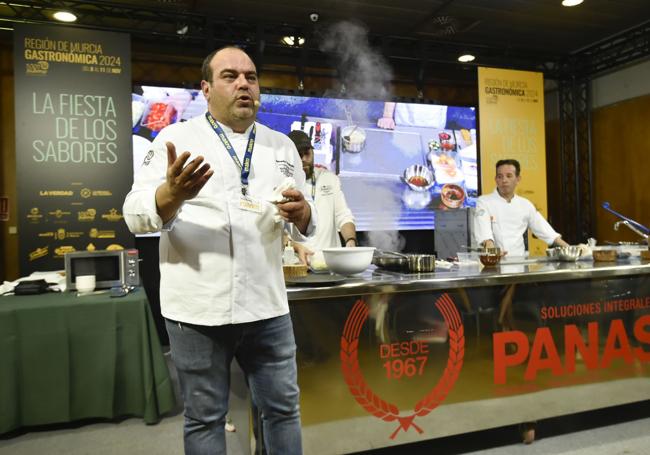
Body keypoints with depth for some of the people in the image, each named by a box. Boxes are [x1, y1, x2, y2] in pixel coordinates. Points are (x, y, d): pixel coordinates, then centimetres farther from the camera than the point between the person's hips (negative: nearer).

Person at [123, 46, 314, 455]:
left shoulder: (282, 145, 10)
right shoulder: (178, 138, 0)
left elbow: (305, 225, 12)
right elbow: (137, 215, -7)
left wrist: (301, 213, -12)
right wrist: (172, 194, -28)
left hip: (266, 305, 3)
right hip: (198, 309, -2)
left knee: (284, 407, 15)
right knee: (205, 417, 13)